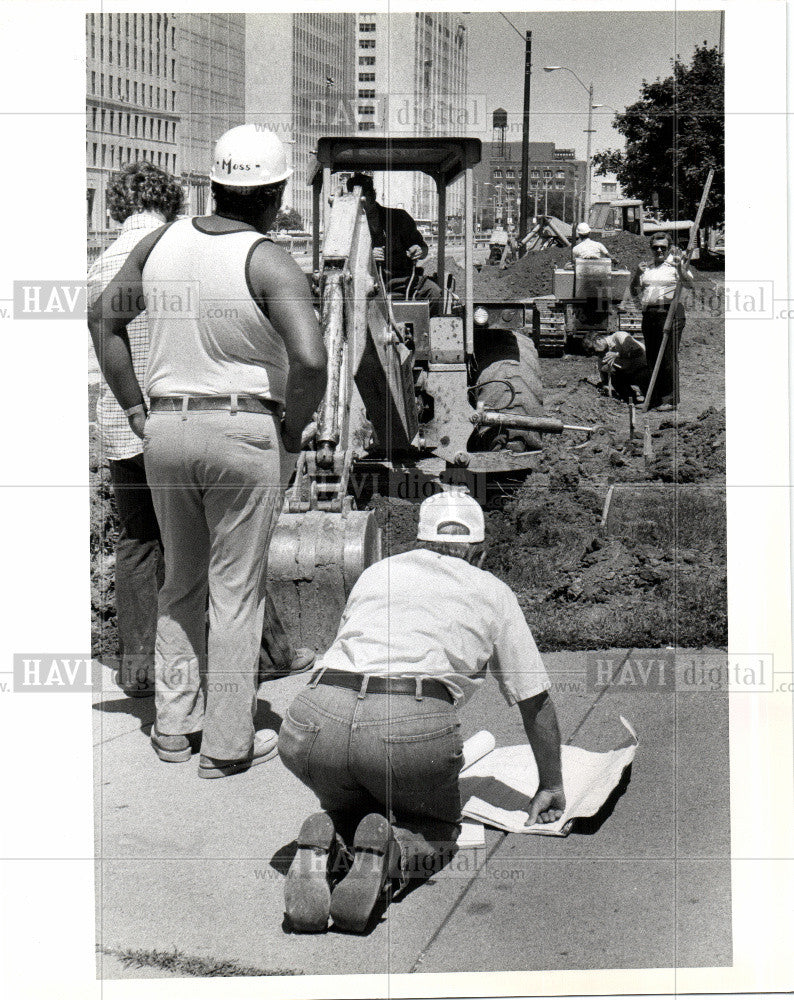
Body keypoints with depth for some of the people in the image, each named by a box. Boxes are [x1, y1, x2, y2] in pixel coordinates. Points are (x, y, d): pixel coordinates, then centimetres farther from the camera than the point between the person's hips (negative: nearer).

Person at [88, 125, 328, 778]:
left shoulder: (160, 244, 5)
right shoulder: (268, 263, -13)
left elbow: (104, 318, 14)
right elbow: (311, 360, -26)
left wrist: (135, 410, 14)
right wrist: (292, 431, -10)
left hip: (166, 429, 5)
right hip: (245, 431, -5)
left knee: (180, 581, 20)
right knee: (237, 590, 5)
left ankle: (174, 724, 26)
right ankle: (227, 744, 13)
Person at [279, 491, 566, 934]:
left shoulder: (378, 572, 32)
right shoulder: (494, 592, 25)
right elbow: (535, 700, 30)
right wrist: (551, 786, 45)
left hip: (315, 718, 3)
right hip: (414, 727, -3)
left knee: (347, 809, 31)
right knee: (437, 832, 24)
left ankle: (325, 844, -3)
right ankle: (392, 850, -10)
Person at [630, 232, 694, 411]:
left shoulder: (675, 265, 0)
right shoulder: (647, 268, 18)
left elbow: (690, 285, -14)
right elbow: (635, 287, 25)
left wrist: (680, 268, -30)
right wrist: (637, 273, 5)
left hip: (670, 313, -6)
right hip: (649, 314, 6)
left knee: (668, 356, -7)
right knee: (651, 357, 8)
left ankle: (670, 399, -3)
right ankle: (654, 398, 15)